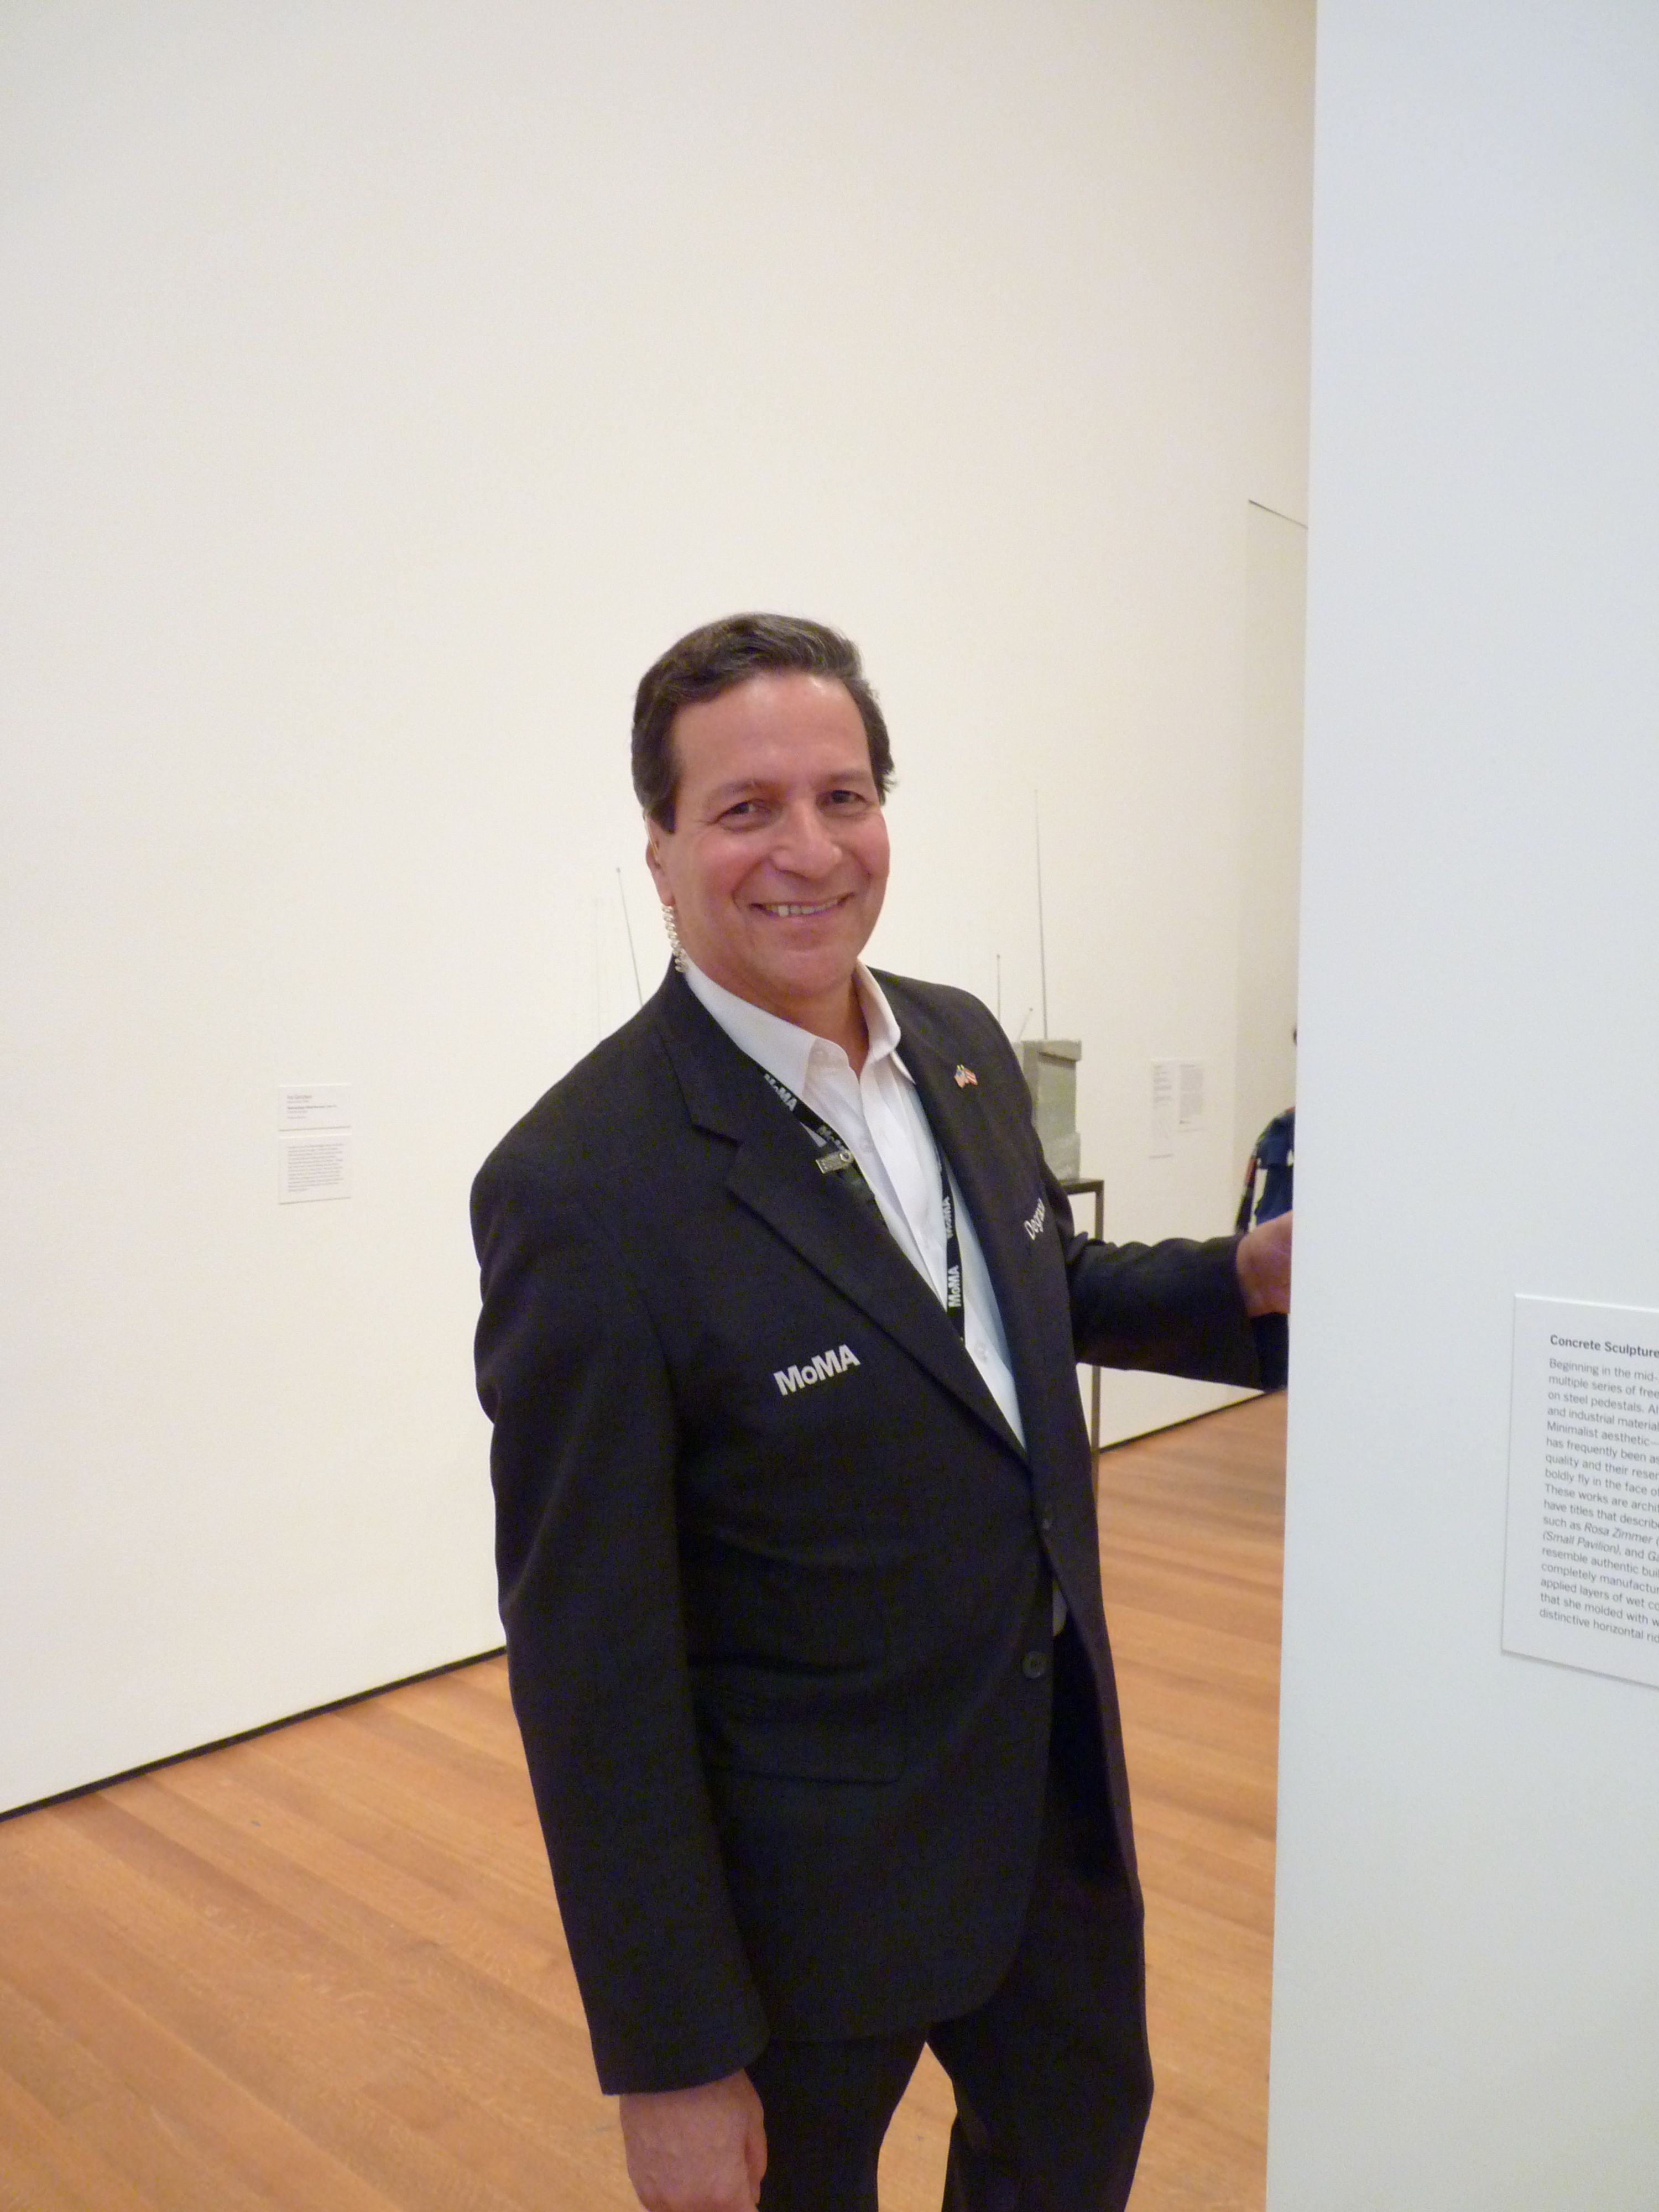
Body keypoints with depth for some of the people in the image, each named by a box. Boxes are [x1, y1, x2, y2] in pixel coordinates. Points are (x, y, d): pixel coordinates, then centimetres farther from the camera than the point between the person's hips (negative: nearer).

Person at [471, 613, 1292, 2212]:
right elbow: (592, 1667, -21)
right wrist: (670, 2063, -15)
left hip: (1057, 1783, 7)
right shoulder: (584, 1186, -27)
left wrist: (1248, 1279, -5)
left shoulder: (962, 1045, -5)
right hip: (810, 1885, -6)